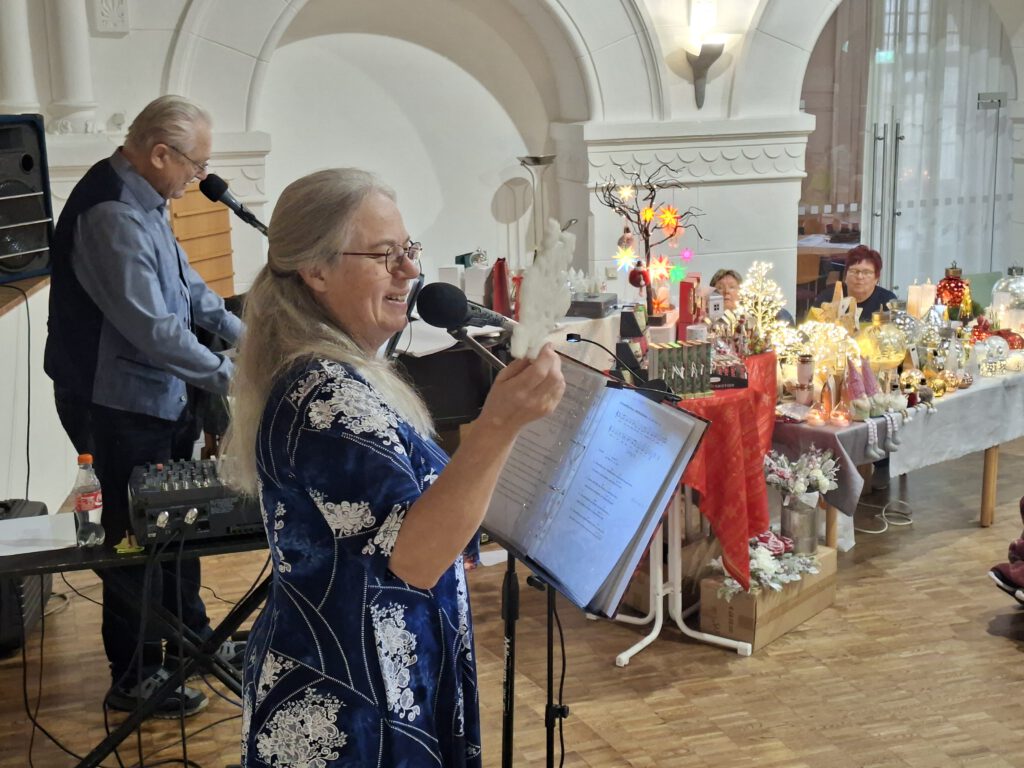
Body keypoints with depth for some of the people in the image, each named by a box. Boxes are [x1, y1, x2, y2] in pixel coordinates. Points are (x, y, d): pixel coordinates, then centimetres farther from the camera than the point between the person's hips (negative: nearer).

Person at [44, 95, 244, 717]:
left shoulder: (146, 202, 7)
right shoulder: (112, 215, -25)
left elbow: (185, 284, 18)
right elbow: (152, 328, -27)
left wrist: (242, 334, 10)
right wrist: (228, 378, -19)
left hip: (164, 396, 10)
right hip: (124, 404, -10)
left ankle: (190, 636, 39)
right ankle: (134, 677, 18)